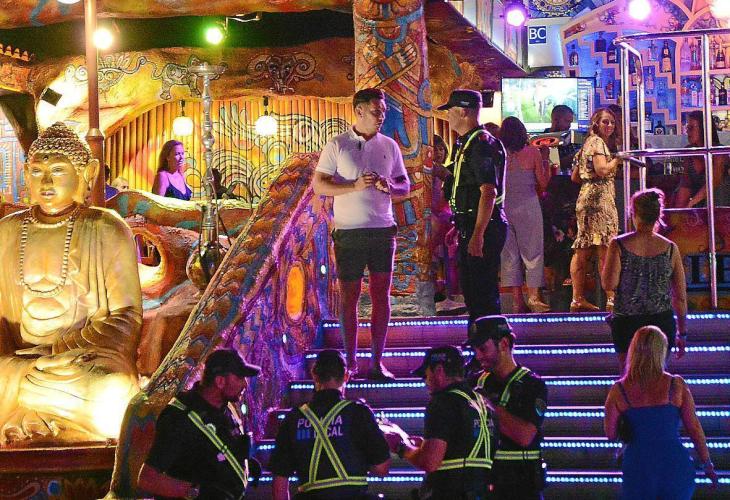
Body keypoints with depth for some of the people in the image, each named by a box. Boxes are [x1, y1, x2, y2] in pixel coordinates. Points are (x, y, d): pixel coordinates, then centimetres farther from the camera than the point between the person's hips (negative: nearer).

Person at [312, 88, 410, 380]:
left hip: (383, 230, 3)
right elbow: (319, 185, -5)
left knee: (381, 294, 2)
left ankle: (377, 361, 7)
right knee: (349, 296, 1)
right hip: (349, 232, -3)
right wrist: (355, 186, -17)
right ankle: (350, 362, 9)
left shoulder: (389, 146, 10)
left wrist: (389, 186, -9)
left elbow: (405, 186, 14)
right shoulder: (337, 146, 0)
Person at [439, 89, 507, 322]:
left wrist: (478, 235, -27)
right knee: (470, 290, 16)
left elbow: (489, 192, -23)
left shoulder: (482, 144, -16)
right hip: (469, 227, 11)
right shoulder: (466, 144, 17)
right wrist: (460, 227, 25)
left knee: (484, 293, -7)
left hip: (482, 228, -11)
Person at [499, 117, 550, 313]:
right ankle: (533, 297, 2)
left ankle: (517, 301, 8)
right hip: (528, 206, -2)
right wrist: (546, 164, 16)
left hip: (503, 207, 2)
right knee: (532, 251, 6)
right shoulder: (532, 152, -5)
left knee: (509, 253, 8)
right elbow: (543, 183, 1)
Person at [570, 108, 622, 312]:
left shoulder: (588, 143, 21)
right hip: (599, 198, -10)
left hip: (586, 197, 10)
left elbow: (575, 177, 22)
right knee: (606, 250, -12)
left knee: (583, 251, 9)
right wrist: (618, 158, -8)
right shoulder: (597, 142, -6)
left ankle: (578, 299, 12)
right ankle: (611, 299, -15)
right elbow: (602, 169, -20)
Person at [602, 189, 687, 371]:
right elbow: (681, 296, 1)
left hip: (627, 323, -1)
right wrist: (682, 333, 10)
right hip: (662, 322, 1)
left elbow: (609, 284, -14)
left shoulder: (619, 245, -9)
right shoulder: (670, 248, -3)